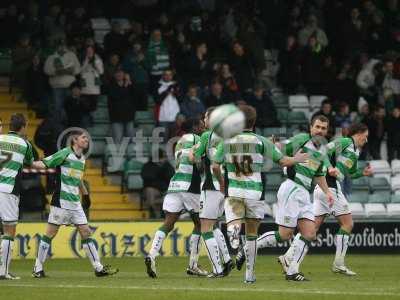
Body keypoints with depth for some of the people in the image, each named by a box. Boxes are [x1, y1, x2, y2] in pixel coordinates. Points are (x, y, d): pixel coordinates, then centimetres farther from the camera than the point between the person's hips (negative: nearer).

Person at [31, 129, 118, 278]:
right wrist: (28, 163, -31)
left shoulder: (82, 158, 14)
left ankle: (98, 267, 8)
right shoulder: (65, 153, -8)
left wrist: (86, 194, 32)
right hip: (61, 201, -7)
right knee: (50, 233, -3)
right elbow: (43, 164, -14)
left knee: (86, 233, 5)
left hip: (75, 202, 7)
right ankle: (38, 268, 5)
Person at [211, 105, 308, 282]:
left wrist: (221, 182, 20)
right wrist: (297, 159, 21)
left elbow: (215, 166, 1)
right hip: (255, 192, 0)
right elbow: (282, 161, 0)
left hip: (233, 192, 0)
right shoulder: (261, 141, -1)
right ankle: (249, 273, 18)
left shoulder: (227, 141, 4)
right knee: (252, 234, 13)